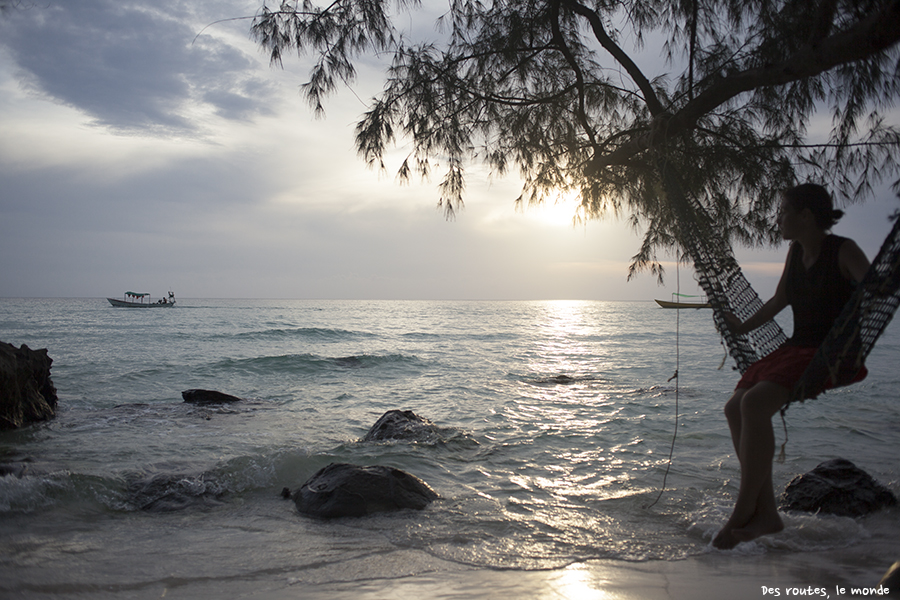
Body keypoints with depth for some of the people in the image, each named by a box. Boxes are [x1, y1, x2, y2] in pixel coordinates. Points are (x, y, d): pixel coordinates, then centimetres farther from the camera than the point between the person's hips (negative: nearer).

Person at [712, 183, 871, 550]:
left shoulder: (843, 251, -9)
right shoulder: (796, 251, 13)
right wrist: (744, 327, 34)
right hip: (797, 349, 8)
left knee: (755, 403, -29)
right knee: (735, 407, -8)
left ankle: (743, 512, -19)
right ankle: (766, 513, -4)